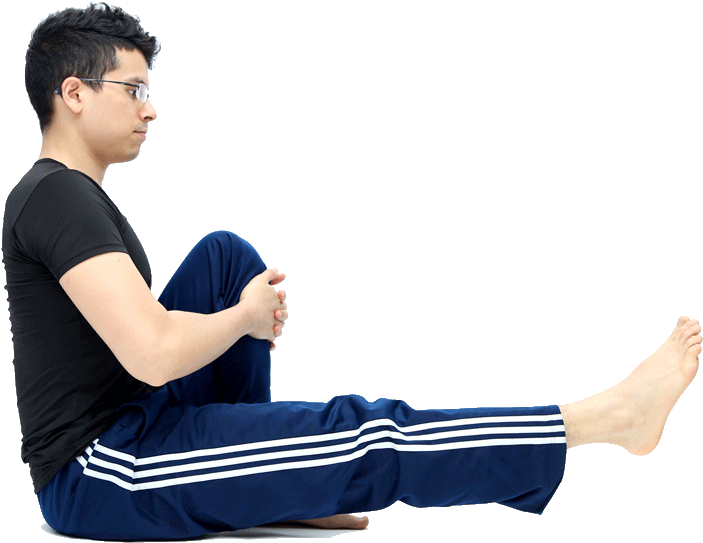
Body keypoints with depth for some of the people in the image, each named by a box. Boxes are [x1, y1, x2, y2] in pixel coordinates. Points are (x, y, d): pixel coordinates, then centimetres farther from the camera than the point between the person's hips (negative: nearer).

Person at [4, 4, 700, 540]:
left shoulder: (69, 194, 15)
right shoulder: (58, 196, -18)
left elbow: (137, 337, 23)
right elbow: (152, 354, -29)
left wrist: (251, 306, 6)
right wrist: (245, 317, -9)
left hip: (128, 423, 10)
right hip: (94, 475, -10)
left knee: (227, 256, 9)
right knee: (359, 440, -16)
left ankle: (267, 487, 9)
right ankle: (605, 417, -9)